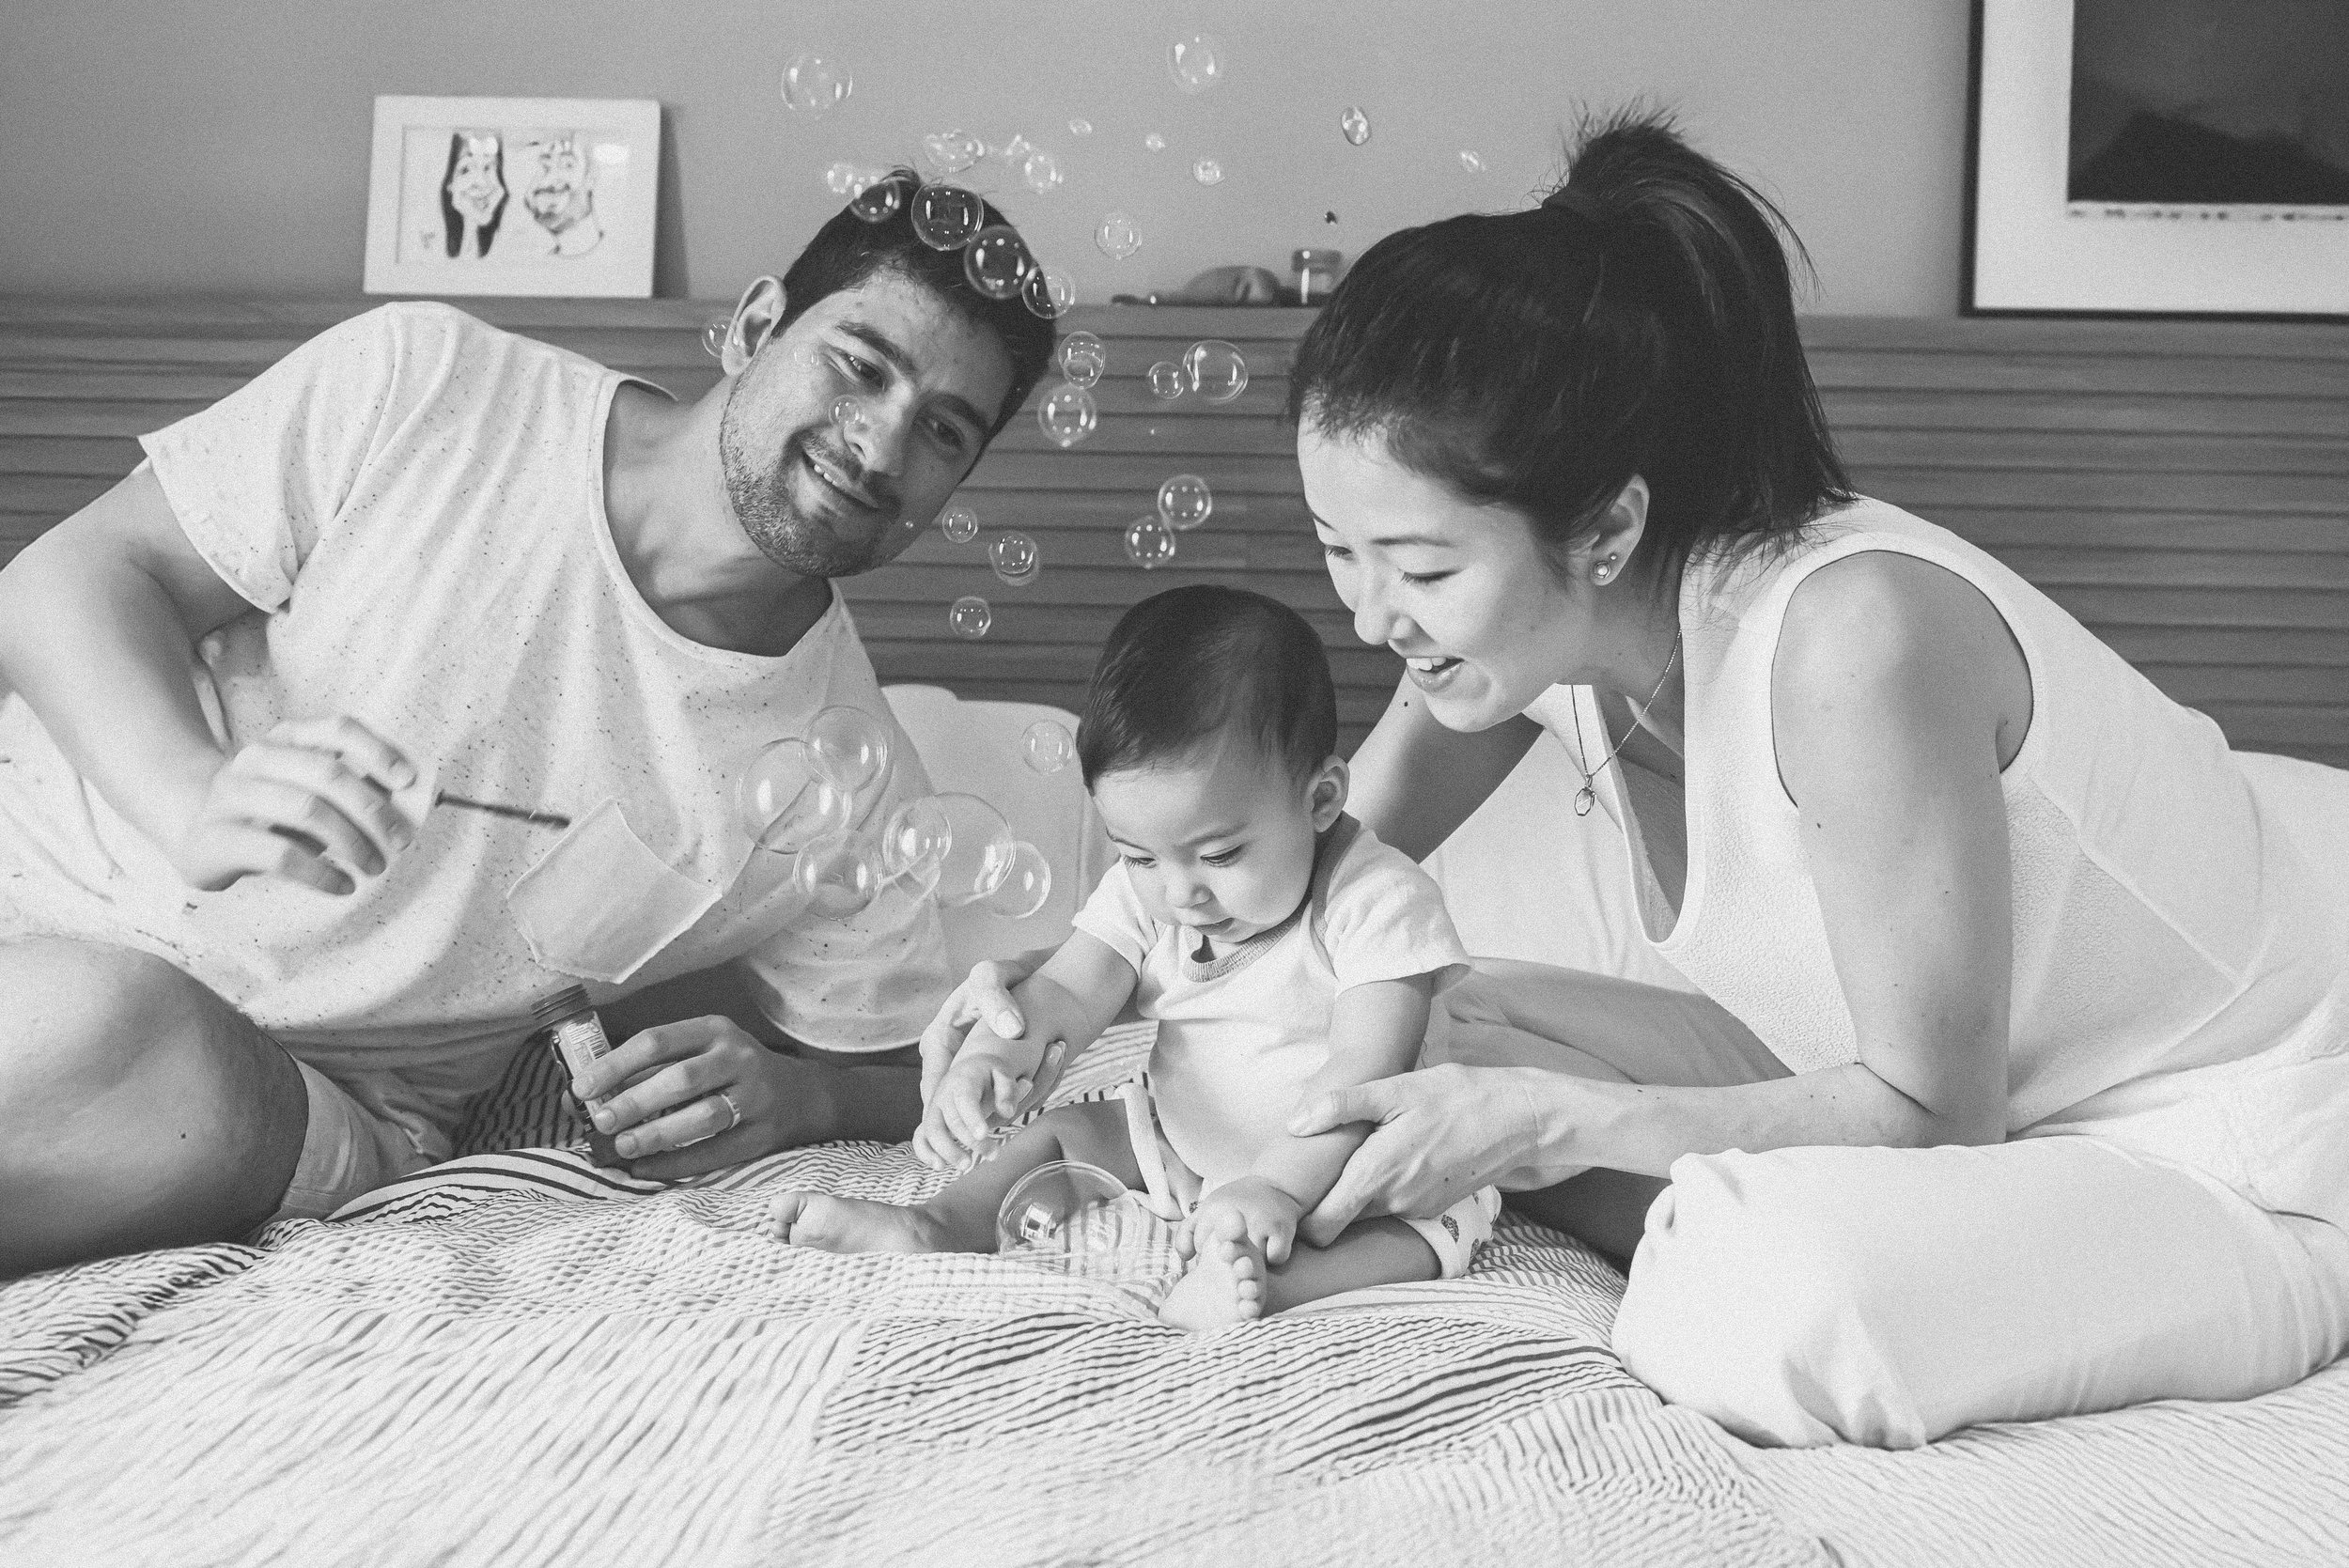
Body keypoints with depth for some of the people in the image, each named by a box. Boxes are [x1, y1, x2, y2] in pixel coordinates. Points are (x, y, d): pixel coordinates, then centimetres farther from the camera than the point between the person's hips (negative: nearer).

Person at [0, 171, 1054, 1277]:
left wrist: (794, 1097, -19)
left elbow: (913, 1081, 5)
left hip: (315, 1097, 0)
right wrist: (198, 800, -27)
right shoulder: (423, 386, -11)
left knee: (153, 1059, -33)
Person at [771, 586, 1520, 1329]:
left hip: (1337, 1158, -6)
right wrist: (987, 1057, -35)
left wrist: (1276, 1186, -43)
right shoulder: (1145, 891, -5)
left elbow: (1364, 1072, -31)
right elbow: (1064, 994, -13)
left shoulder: (1378, 902, -24)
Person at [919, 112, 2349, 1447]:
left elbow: (1930, 1110, -25)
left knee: (1767, 1309, -33)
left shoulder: (1851, 638, -35)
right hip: (1936, 1072, 7)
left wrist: (1542, 1122, -29)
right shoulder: (1523, 618, -12)